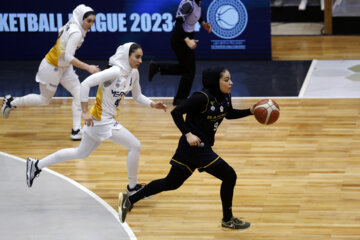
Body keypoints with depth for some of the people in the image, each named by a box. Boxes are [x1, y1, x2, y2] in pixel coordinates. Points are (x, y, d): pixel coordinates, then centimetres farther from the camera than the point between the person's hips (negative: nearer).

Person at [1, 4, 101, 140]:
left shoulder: (71, 26, -3)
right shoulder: (76, 33, -29)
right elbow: (68, 57, -34)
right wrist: (88, 68, -36)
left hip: (64, 67, 9)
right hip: (52, 68, -9)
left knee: (79, 94, -2)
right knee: (44, 100, 11)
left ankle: (76, 131, 0)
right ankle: (11, 103, 29)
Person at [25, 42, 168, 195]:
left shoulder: (133, 73, 3)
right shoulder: (115, 72, -23)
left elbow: (137, 96, 18)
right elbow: (85, 83, -27)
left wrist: (152, 105, 1)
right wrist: (85, 111, -27)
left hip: (108, 119, 9)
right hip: (102, 121, -9)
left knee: (81, 153, 21)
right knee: (135, 146, -7)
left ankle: (37, 165, 30)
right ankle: (132, 187, 11)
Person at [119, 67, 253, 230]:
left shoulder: (225, 97, 5)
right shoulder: (202, 97, -20)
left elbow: (230, 114, 25)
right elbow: (176, 112, -19)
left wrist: (251, 111, 10)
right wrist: (188, 134, -26)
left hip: (203, 147, 9)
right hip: (195, 146, -9)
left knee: (171, 183, 15)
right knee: (229, 176, -4)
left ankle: (129, 200, 19)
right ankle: (228, 219, 13)